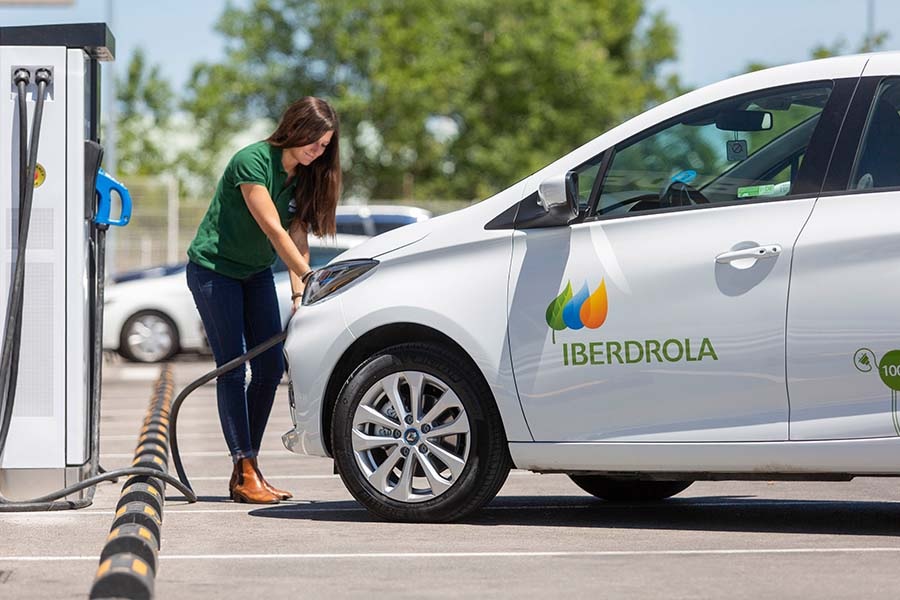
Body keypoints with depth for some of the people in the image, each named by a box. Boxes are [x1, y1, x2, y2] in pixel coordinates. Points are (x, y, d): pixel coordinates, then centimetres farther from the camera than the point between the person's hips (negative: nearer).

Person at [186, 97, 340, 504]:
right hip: (214, 269, -8)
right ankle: (246, 474, -12)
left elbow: (297, 237, -5)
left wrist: (299, 292, -17)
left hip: (256, 273, 8)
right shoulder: (253, 161, -24)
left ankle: (246, 470, 8)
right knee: (233, 368, -11)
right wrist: (310, 277, -29)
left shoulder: (306, 177, -1)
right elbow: (273, 229, -27)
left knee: (270, 368, 1)